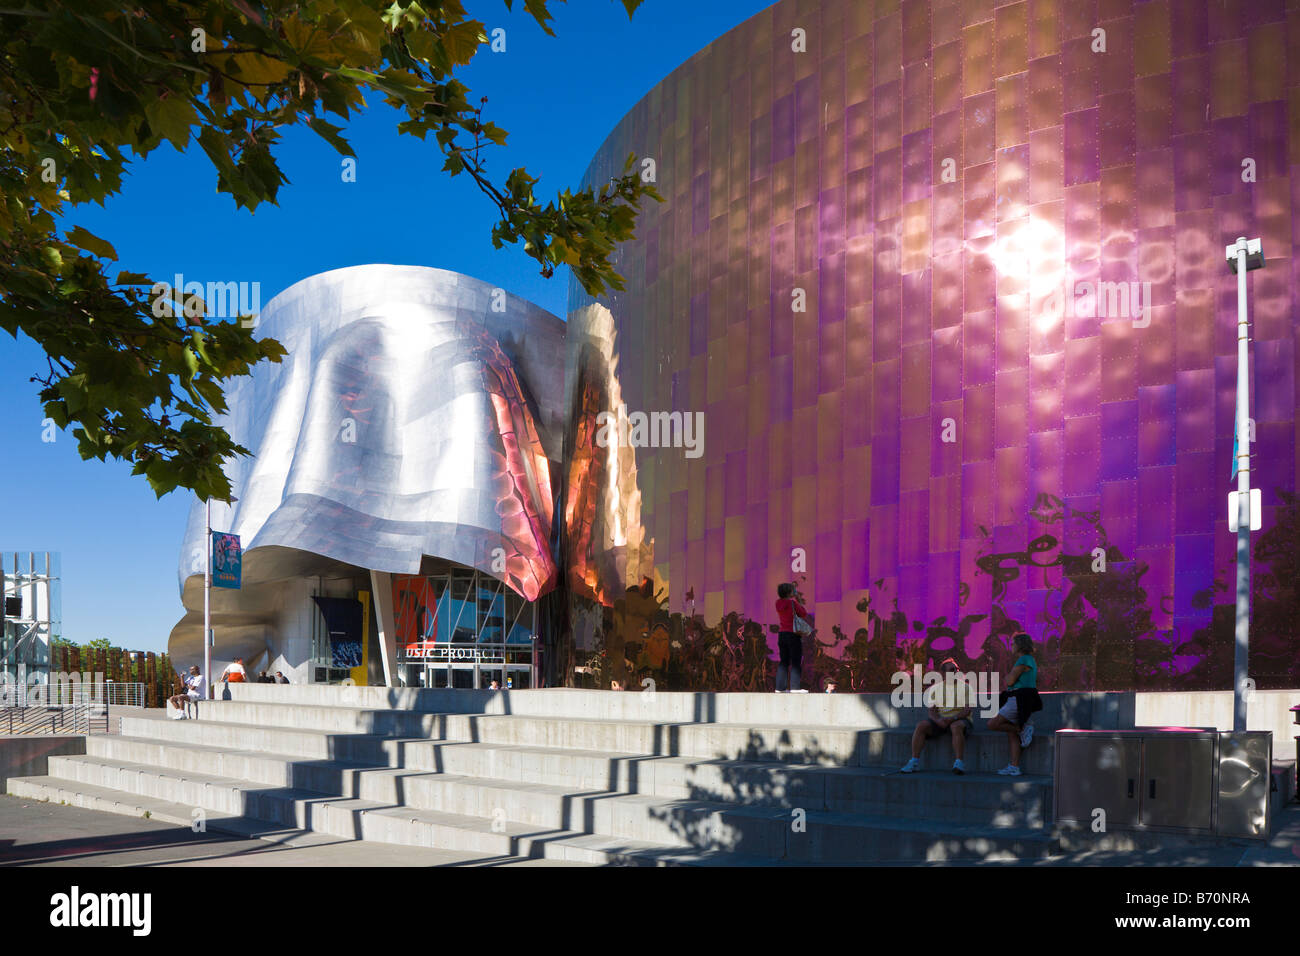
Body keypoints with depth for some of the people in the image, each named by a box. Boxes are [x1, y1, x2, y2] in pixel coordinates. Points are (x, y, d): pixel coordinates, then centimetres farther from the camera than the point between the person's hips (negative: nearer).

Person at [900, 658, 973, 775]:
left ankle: (959, 764, -44)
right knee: (921, 726, -22)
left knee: (956, 727, -38)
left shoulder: (965, 687, 3)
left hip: (960, 720, -3)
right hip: (940, 720, 3)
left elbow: (968, 710, -8)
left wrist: (953, 718, -25)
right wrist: (938, 720, -17)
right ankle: (914, 762, -24)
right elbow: (932, 711, 6)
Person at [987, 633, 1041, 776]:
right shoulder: (1031, 660, 17)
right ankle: (1014, 767, 4)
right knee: (1012, 735, 7)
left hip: (1019, 701, -10)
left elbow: (1010, 681, -17)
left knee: (992, 725, -11)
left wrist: (1008, 676, 5)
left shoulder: (1023, 660, -14)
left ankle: (1023, 729, -4)